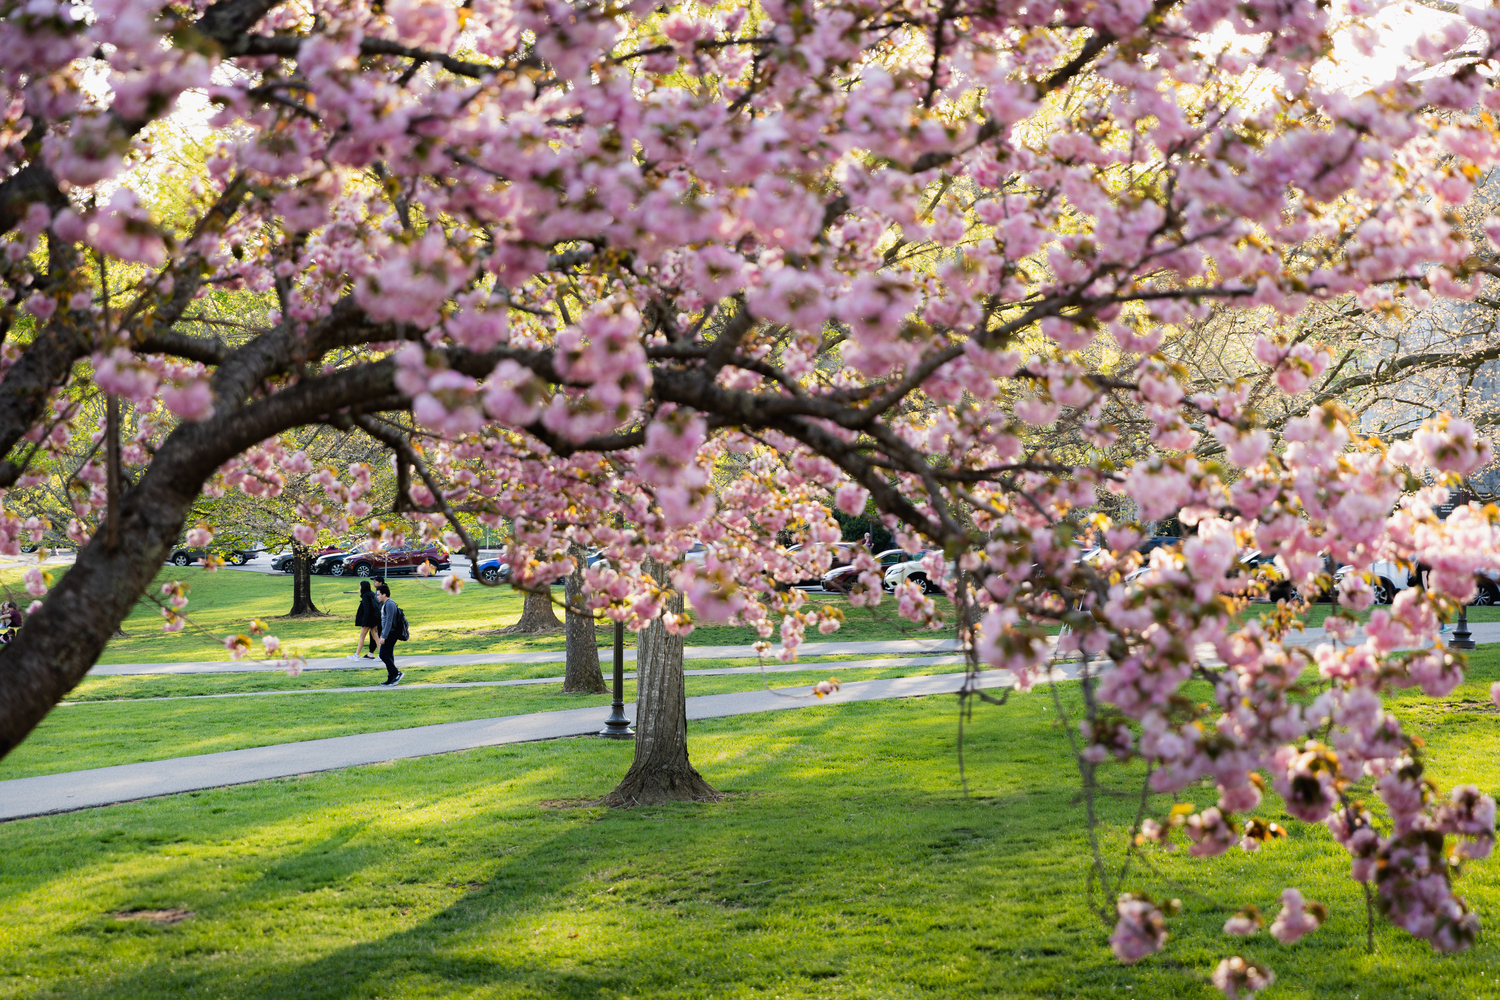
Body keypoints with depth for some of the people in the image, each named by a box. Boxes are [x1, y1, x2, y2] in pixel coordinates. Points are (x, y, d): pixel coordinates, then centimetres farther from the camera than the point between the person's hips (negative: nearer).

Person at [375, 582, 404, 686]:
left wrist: (384, 637, -23)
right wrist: (382, 635, 26)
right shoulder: (385, 604, 16)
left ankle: (396, 674, -10)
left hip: (390, 633, -11)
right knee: (388, 655, 10)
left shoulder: (389, 604, -16)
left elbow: (389, 622, -22)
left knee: (383, 655, -11)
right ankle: (391, 679, 11)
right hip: (388, 633, 11)